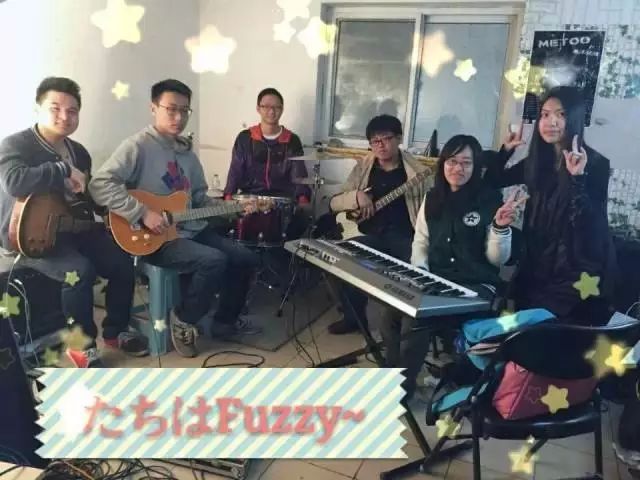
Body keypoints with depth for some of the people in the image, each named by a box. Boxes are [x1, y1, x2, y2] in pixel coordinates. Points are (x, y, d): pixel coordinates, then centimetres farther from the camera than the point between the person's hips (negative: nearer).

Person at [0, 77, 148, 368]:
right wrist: (64, 170, -26)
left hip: (68, 228, 8)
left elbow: (91, 199, 18)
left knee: (122, 260, -4)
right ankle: (82, 345, -12)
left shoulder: (78, 152, 11)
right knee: (80, 269, -31)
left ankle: (115, 331, 14)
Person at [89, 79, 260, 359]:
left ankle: (225, 321, 23)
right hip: (155, 238, -8)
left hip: (192, 230, 9)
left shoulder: (186, 152, 14)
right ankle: (184, 321, -4)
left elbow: (200, 198, 20)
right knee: (214, 261, -29)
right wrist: (143, 213, -27)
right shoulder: (138, 146, -13)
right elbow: (100, 185, -23)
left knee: (245, 259, 4)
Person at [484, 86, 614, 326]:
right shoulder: (537, 161, 4)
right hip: (538, 264, 6)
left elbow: (589, 225, -21)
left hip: (577, 272, -5)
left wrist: (577, 177, -32)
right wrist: (507, 148, -3)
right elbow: (492, 181, 11)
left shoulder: (596, 164, -13)